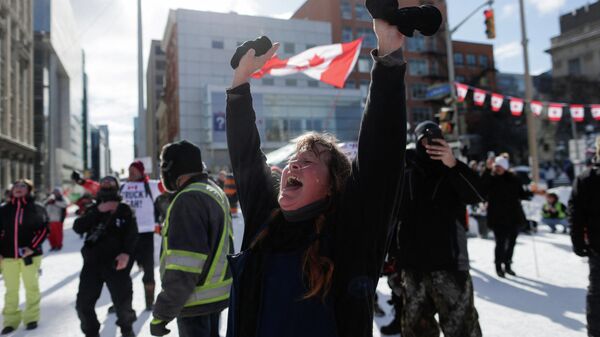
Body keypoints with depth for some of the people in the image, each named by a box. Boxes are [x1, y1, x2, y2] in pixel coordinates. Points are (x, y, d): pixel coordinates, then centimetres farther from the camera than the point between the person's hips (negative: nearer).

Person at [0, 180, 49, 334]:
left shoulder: (37, 209, -1)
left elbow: (43, 229, -6)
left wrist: (32, 247, -17)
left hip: (30, 254, -2)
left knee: (31, 287, 8)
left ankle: (31, 317, 21)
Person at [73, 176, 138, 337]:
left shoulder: (125, 211, -1)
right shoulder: (93, 210, 6)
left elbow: (132, 235, -4)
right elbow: (78, 228, -9)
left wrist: (126, 253, -20)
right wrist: (97, 211, -18)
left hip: (116, 263, -2)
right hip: (92, 263, 3)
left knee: (123, 301, 2)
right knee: (83, 303, 4)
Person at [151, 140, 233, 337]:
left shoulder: (189, 199, -22)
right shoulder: (215, 192, 9)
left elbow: (183, 267, -27)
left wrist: (162, 313, -20)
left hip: (197, 301, -9)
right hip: (217, 294, 9)